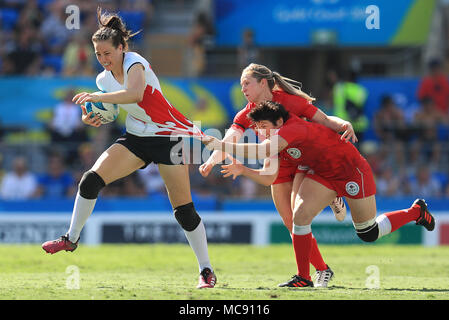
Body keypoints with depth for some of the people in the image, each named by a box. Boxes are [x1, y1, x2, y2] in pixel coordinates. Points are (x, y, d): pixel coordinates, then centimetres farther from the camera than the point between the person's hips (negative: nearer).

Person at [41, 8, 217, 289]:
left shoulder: (134, 62, -17)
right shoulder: (104, 79, 6)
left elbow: (134, 94, -38)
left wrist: (97, 97, -39)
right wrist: (93, 118, 0)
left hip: (170, 136, -6)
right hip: (137, 138, 6)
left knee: (184, 210, -8)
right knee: (92, 179, -11)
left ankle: (207, 271, 4)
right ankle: (71, 239, 4)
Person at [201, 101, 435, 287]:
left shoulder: (292, 129, -33)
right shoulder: (275, 143, -4)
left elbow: (261, 151, -47)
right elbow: (269, 176, -3)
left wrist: (220, 145, -47)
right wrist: (243, 170, -20)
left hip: (352, 171, -8)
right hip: (323, 175, 8)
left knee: (369, 234, 5)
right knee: (300, 215, -14)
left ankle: (417, 212, 29)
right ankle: (303, 277, -4)